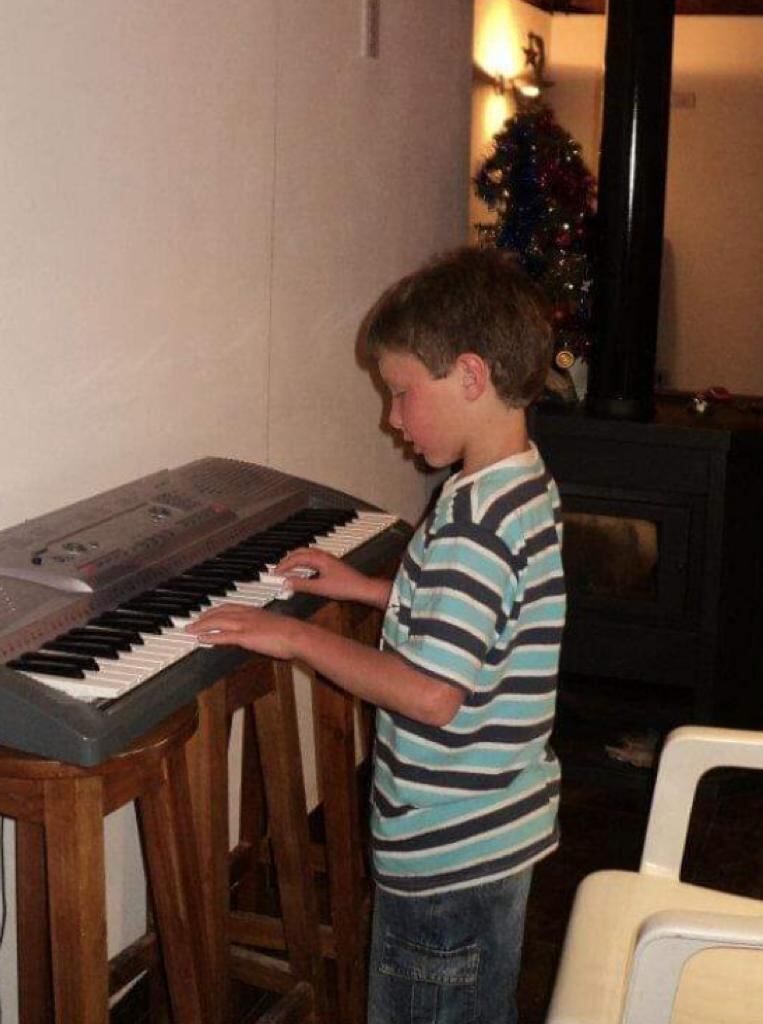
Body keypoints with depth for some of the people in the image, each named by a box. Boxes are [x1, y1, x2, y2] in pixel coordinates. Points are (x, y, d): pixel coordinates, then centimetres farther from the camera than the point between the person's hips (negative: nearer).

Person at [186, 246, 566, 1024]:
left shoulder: (476, 516, -27)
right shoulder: (522, 486, 5)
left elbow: (432, 693, -30)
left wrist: (299, 638, -21)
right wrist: (371, 590, 14)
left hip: (448, 851, -9)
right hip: (498, 824, 10)